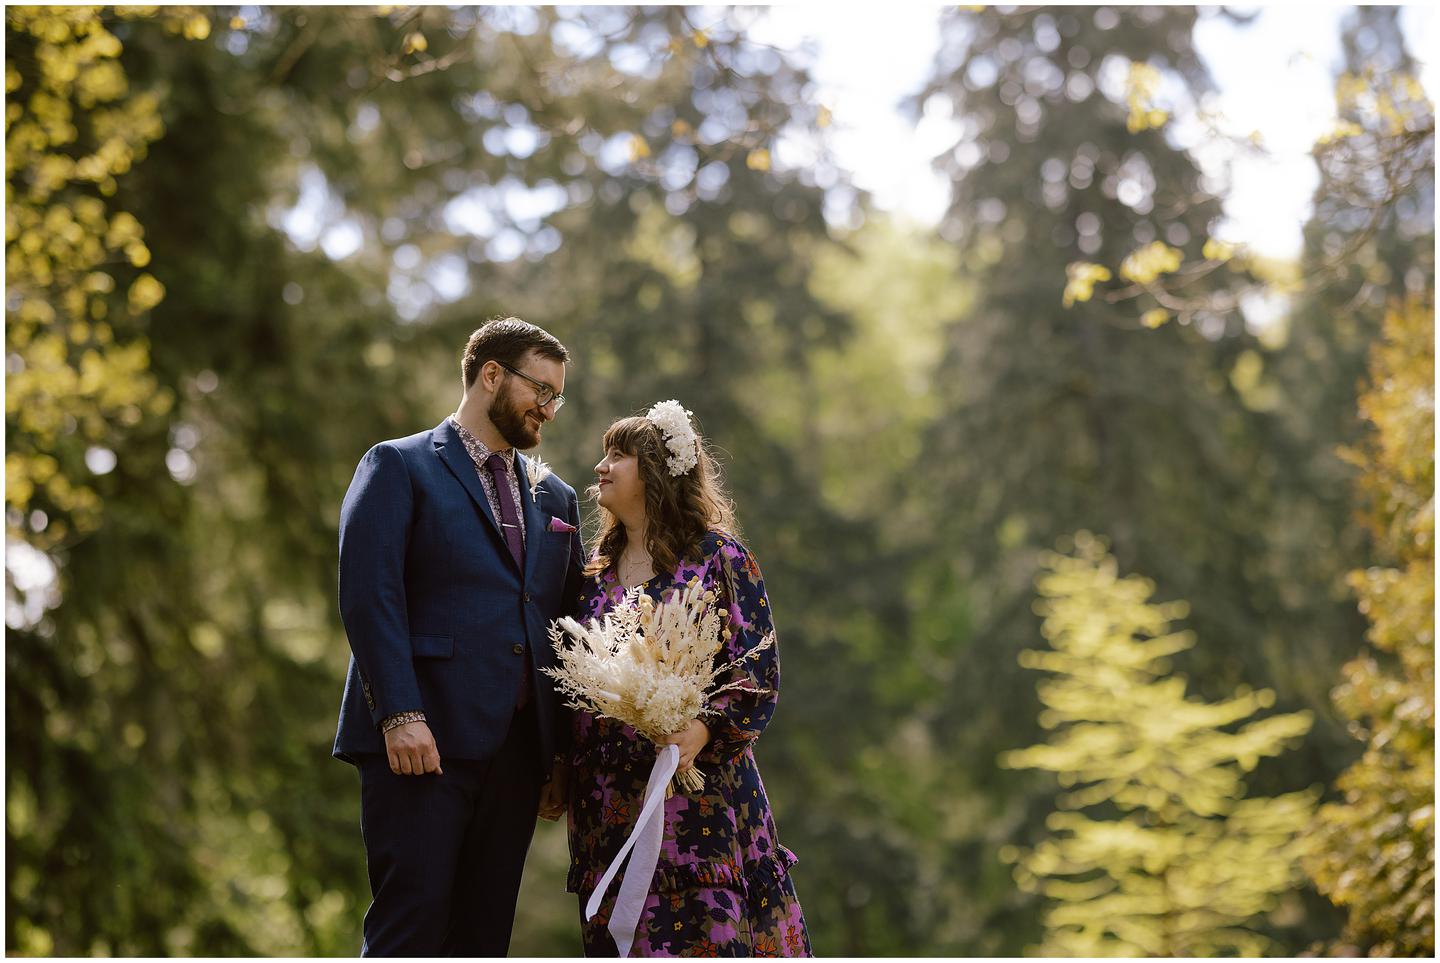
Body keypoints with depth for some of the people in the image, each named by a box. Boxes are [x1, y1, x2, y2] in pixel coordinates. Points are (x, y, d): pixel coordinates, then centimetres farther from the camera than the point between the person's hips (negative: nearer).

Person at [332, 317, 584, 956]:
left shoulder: (555, 497, 21)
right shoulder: (399, 467, 3)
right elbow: (368, 596, -8)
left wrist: (561, 755, 12)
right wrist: (400, 715, -18)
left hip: (516, 752, 6)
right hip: (421, 740, -6)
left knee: (484, 934, 5)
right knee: (410, 927, -10)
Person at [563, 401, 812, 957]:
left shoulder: (719, 557, -2)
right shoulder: (596, 571, 15)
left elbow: (760, 676, -7)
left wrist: (704, 731, -22)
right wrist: (560, 768, 11)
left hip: (698, 786, -5)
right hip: (607, 801, 5)